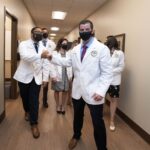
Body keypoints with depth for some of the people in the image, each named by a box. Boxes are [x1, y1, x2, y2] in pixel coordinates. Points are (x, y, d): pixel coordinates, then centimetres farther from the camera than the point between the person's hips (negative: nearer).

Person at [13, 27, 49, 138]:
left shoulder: (43, 48, 5)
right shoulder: (24, 44, -8)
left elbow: (46, 64, 4)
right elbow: (25, 56, -29)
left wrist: (45, 78, -3)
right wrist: (40, 55, -42)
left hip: (37, 77, 1)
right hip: (24, 76, -1)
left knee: (34, 101, -1)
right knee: (25, 97, 15)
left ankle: (34, 124, 10)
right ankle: (27, 111, 47)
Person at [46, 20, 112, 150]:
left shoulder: (102, 48, -10)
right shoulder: (76, 49, 9)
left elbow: (107, 73, -12)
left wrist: (101, 91, -20)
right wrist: (53, 57, 3)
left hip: (93, 93, -5)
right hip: (77, 90, 5)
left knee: (98, 122, 6)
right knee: (77, 116, 24)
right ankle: (76, 136, 51)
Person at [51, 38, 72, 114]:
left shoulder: (68, 54, 7)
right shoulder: (55, 53, -2)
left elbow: (70, 65, 5)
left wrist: (70, 76, 0)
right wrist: (53, 76, -14)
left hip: (66, 76, 3)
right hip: (58, 76, -2)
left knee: (65, 91, 8)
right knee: (57, 91, 9)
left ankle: (63, 106, 23)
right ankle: (58, 106, 26)